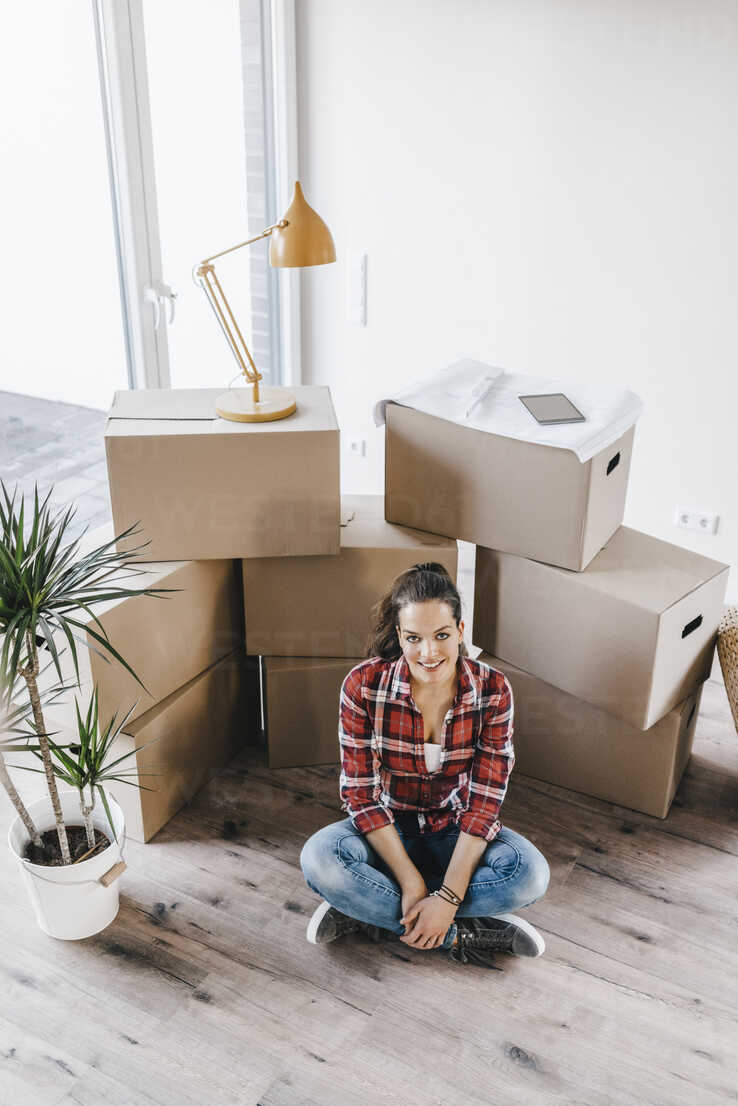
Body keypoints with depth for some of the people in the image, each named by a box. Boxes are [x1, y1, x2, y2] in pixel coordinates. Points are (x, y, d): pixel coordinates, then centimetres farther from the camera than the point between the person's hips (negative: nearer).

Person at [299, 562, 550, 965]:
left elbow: (484, 801, -17)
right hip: (387, 829, -1)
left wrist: (449, 897, -25)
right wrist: (410, 882, -24)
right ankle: (464, 933, -20)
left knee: (531, 874, -28)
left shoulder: (492, 690, -18)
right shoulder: (363, 685, -20)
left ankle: (368, 911, -18)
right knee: (318, 858, -31)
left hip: (457, 831, 1)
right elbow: (361, 793, -17)